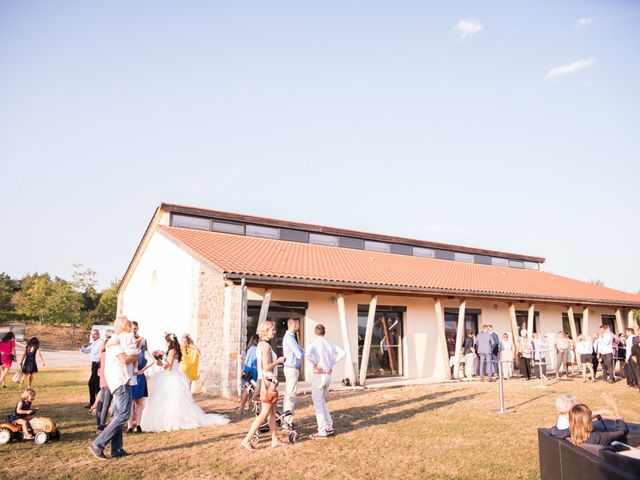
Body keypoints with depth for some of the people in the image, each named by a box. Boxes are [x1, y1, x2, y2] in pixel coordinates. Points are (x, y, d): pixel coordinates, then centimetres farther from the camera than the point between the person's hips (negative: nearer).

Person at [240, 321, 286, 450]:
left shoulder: (262, 344, 13)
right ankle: (246, 440, -2)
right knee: (265, 413, -5)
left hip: (267, 381, 10)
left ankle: (275, 440, 19)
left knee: (272, 412, 13)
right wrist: (279, 360, -9)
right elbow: (266, 367, -22)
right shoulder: (266, 345, -17)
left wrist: (277, 361, 12)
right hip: (267, 382, -10)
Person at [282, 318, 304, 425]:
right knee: (291, 395, -6)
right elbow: (299, 355, -19)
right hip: (292, 369, -10)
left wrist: (301, 352, 0)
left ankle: (286, 420, 22)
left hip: (291, 368, 10)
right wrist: (305, 352, 0)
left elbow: (297, 352, 18)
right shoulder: (290, 338, -18)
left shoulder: (290, 337, 14)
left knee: (288, 394, 15)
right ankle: (288, 421, -1)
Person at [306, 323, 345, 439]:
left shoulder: (315, 344, -11)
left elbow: (308, 354, -31)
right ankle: (329, 427, 22)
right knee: (322, 401, 21)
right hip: (328, 375, 7)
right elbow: (342, 353, 8)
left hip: (319, 375, -7)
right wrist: (332, 362, 5)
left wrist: (315, 364, -17)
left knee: (318, 403, 1)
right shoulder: (329, 344, 7)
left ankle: (322, 432, 2)